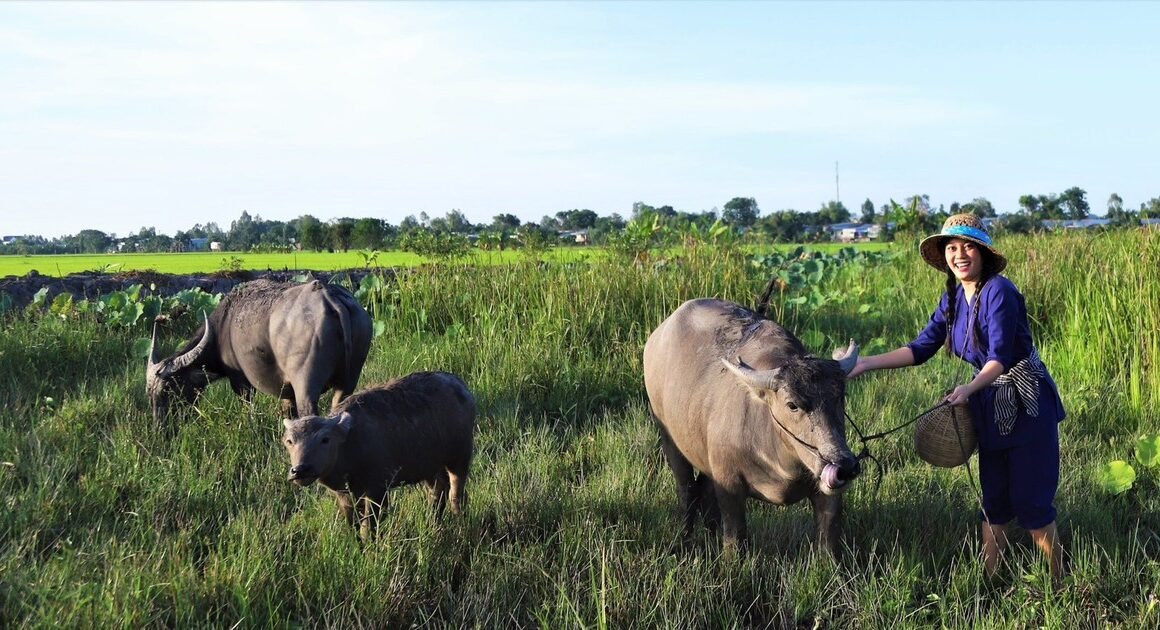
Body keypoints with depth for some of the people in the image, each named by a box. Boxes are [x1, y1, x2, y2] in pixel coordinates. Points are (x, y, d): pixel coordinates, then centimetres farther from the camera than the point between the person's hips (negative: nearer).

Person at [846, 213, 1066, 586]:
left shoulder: (998, 291, -18)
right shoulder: (953, 298, 5)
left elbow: (1000, 357, -24)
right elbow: (921, 349, 4)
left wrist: (970, 388, -40)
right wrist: (867, 364, -3)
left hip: (1027, 406, -7)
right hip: (991, 409, 7)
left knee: (1031, 500, -1)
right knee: (994, 499, 13)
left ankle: (1057, 586, 13)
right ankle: (988, 581, 23)